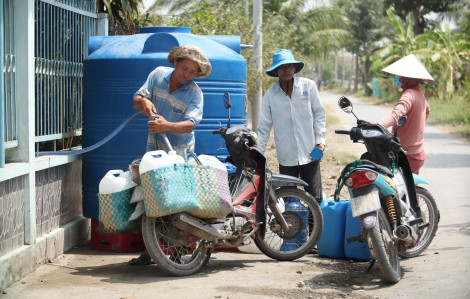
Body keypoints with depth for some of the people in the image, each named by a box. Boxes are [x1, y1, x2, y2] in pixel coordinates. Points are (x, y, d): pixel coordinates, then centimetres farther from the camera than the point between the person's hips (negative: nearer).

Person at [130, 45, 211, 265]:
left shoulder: (195, 94, -10)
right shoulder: (158, 74, 1)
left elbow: (190, 124, -24)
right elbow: (137, 100, -1)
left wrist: (167, 126, -44)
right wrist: (143, 101, -26)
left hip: (179, 152, -4)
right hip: (154, 148, 4)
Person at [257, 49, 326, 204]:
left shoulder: (308, 86, 2)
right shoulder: (270, 94, 4)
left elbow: (319, 113, 8)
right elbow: (264, 127, 8)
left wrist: (320, 140, -1)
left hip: (309, 154, -1)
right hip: (286, 157, 1)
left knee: (315, 199, -3)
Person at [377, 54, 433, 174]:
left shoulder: (409, 94, -20)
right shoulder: (419, 93, 11)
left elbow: (397, 114, -39)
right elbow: (427, 109, 34)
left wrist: (377, 125, -53)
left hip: (408, 156, -10)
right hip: (418, 153, 10)